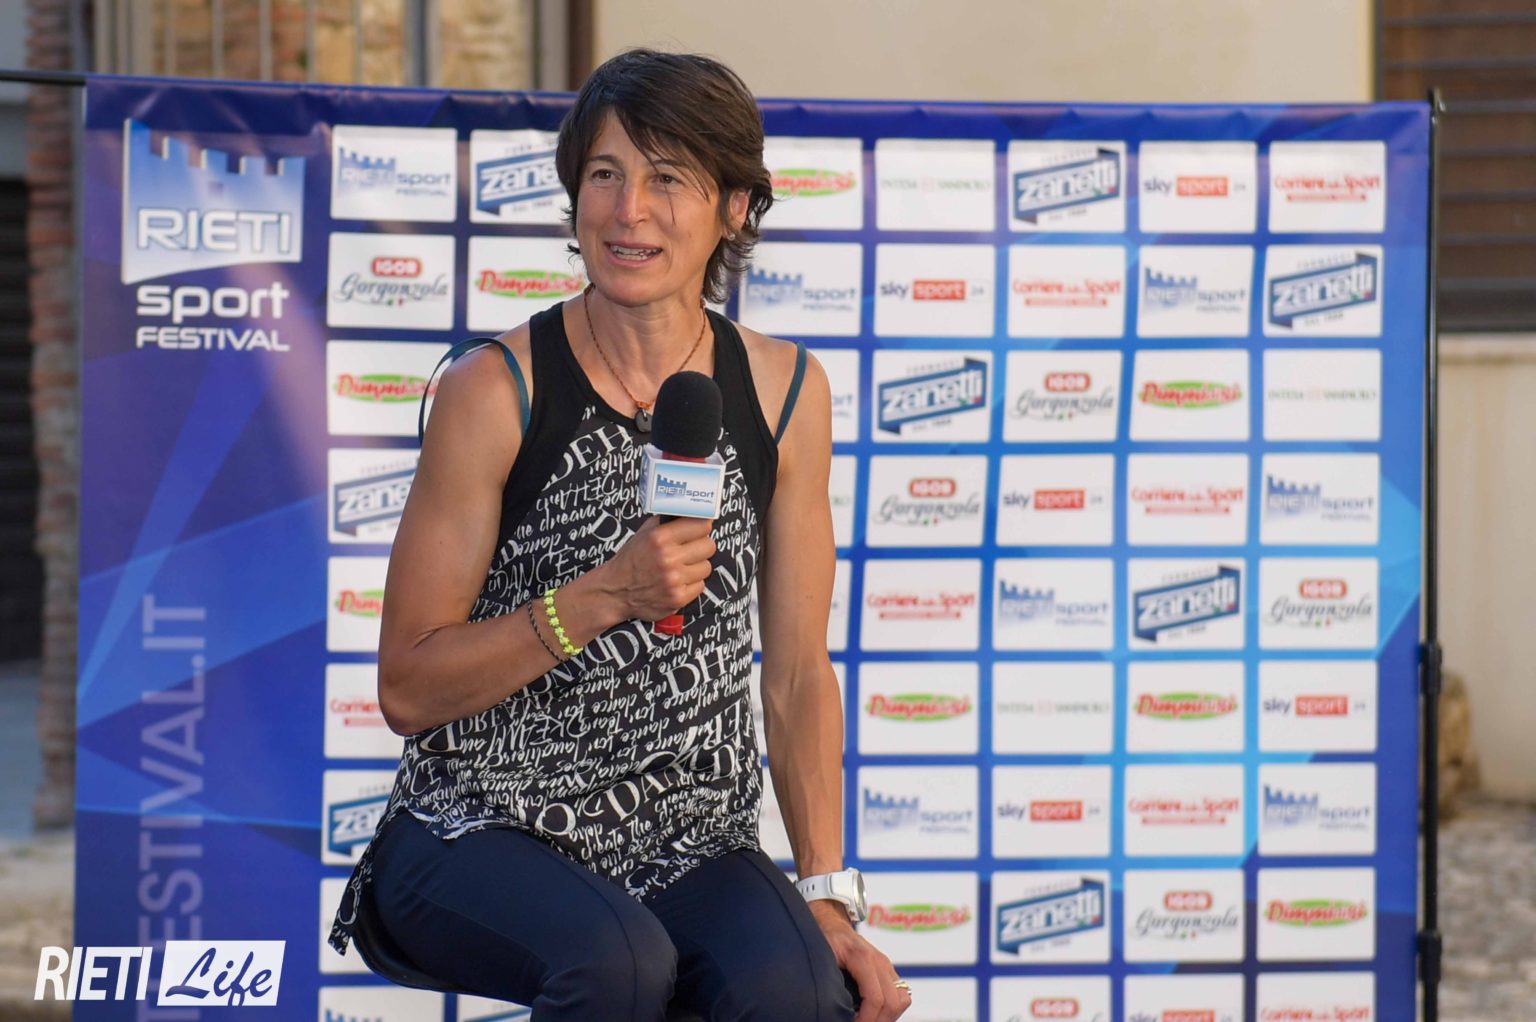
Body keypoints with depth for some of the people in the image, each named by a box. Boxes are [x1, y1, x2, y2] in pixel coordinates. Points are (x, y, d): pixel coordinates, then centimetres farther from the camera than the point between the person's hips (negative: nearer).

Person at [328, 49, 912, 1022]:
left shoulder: (785, 391, 3)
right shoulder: (497, 392, -8)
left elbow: (798, 673, 6)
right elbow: (407, 689, -8)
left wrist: (829, 902, -4)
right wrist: (604, 596, -21)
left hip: (688, 844, 2)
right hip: (481, 836, -2)